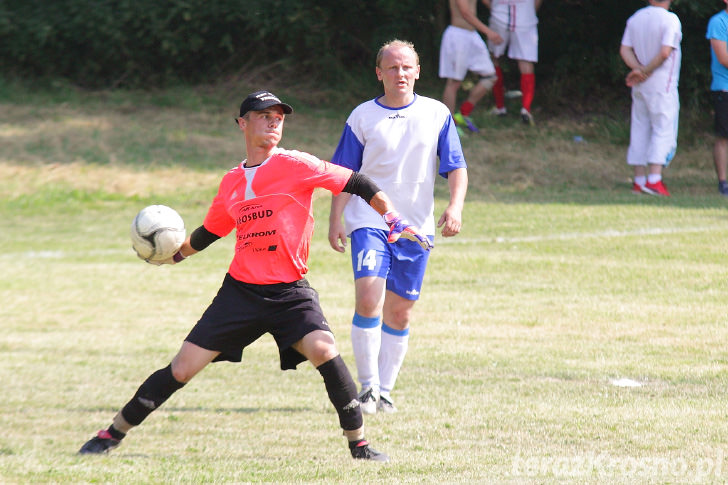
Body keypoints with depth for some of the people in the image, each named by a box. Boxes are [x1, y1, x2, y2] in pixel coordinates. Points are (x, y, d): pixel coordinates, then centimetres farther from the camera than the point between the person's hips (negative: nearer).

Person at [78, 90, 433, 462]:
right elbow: (210, 232, 26)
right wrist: (174, 253, 21)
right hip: (240, 291, 3)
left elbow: (357, 184, -6)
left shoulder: (295, 165, -5)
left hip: (289, 292, -3)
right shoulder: (231, 182, 9)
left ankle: (359, 444, -16)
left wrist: (395, 221, -14)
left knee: (323, 349, -29)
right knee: (181, 369, 0)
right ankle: (113, 434, 14)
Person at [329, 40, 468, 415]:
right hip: (369, 220, -2)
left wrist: (455, 206, -10)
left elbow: (456, 167, 6)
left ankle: (384, 390, 17)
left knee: (399, 312, 5)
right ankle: (367, 387, -10)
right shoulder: (362, 117, 4)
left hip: (417, 226, 2)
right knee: (368, 299, -19)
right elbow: (344, 174, 7)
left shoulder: (437, 114, 6)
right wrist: (335, 219, -1)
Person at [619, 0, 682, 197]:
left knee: (640, 130, 11)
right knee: (664, 130, -4)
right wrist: (646, 72, -11)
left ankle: (639, 180, 12)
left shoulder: (635, 18, 8)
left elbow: (625, 50, 3)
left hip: (640, 86, 6)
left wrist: (639, 69, -8)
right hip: (662, 85, -6)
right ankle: (654, 179, -16)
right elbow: (665, 52, -21)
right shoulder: (670, 19, -12)